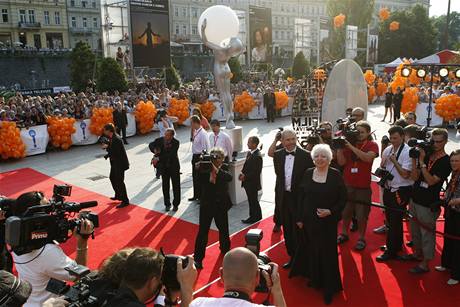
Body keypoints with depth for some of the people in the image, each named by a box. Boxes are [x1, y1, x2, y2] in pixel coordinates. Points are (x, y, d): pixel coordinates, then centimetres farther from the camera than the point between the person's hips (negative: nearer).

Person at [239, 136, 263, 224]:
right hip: (248, 182, 9)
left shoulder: (257, 156, -22)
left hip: (253, 183, -9)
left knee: (253, 201, 5)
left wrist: (245, 176, -20)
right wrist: (242, 173, -1)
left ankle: (254, 217, 20)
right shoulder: (249, 153, 6)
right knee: (252, 200, 18)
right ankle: (257, 216, 32)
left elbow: (256, 172, -23)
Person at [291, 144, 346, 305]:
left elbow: (343, 198, -4)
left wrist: (330, 211, -17)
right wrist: (299, 218, 4)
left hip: (328, 221, -2)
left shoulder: (336, 175, -8)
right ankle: (315, 279, 32)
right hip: (309, 220, 3)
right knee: (311, 249, 11)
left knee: (327, 252, 3)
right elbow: (301, 196, 5)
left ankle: (329, 287, 18)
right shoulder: (308, 173, 0)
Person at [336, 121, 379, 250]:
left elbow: (368, 158, -24)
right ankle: (344, 234, 30)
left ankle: (361, 238, 18)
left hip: (363, 186, -2)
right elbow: (342, 162, -3)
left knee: (361, 215, 2)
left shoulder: (372, 145, -3)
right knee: (345, 212, 13)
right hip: (347, 184, 3)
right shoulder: (349, 143, 2)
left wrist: (351, 147, -26)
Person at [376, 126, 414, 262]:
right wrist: (382, 170, -6)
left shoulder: (408, 152, -16)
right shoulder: (387, 150, 5)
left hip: (401, 191, -7)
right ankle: (396, 245, 38)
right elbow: (382, 167, 16)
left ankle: (391, 251, 13)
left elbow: (405, 174, -19)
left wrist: (394, 161, -19)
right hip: (388, 188, 7)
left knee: (395, 221, 1)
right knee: (390, 219, 19)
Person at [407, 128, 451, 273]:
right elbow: (414, 177, 0)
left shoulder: (446, 162, -11)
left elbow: (431, 181, -20)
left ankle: (425, 264, 14)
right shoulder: (426, 155, 5)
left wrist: (422, 162, -22)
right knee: (414, 230, 20)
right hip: (415, 200, 7)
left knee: (427, 233, 3)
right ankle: (417, 253, 40)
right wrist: (415, 159, -11)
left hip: (428, 204, -6)